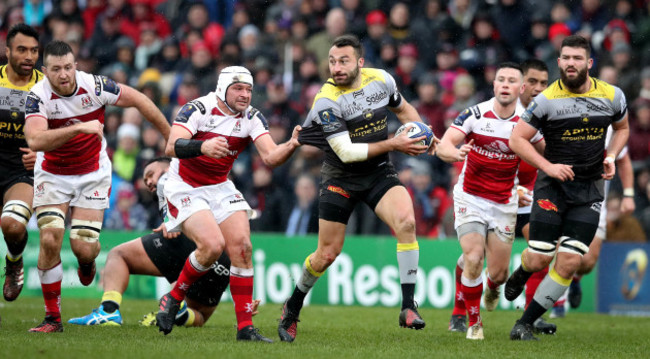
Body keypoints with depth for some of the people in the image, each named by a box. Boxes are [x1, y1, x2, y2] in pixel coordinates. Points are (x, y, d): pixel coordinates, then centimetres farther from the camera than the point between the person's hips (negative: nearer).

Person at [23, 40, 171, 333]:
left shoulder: (94, 86, -19)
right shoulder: (38, 96, -22)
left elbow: (138, 100, -4)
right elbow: (35, 140, -38)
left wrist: (172, 137, 5)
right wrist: (80, 127, -47)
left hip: (92, 174, 0)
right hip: (52, 175, 0)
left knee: (84, 248, -10)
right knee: (50, 240, -15)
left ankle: (87, 261, 31)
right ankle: (52, 317, -1)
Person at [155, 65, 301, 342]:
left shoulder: (251, 118, -4)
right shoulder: (198, 109, -18)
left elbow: (270, 157, -14)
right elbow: (172, 147, -31)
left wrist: (291, 145, -35)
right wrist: (202, 146, -50)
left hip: (220, 189, 5)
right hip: (185, 190, -5)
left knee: (241, 247, -10)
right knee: (213, 244, -24)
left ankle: (245, 327, -5)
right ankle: (173, 298, -1)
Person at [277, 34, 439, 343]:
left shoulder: (381, 79, -6)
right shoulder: (326, 100, -20)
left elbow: (402, 108, 17)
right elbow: (346, 152, -24)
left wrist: (422, 134, 0)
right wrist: (392, 144, -25)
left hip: (379, 173, 3)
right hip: (340, 178, -3)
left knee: (406, 221, -25)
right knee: (327, 254, 1)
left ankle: (408, 307, -21)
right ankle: (292, 309, 28)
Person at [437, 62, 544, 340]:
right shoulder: (475, 114, -12)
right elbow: (444, 146, -20)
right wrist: (455, 153, -42)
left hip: (504, 204, 2)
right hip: (470, 199, -2)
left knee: (498, 273, 0)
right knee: (473, 259, -20)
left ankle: (492, 287, 40)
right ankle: (473, 322, 1)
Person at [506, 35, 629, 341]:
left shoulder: (612, 96, 1)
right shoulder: (546, 100, -8)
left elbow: (622, 128, 21)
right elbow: (517, 139, -5)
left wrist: (611, 156, 3)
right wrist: (548, 166, -15)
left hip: (590, 190, 2)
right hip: (552, 186, -2)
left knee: (569, 263, -8)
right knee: (539, 260, -9)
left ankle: (525, 324, 3)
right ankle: (521, 274, 31)